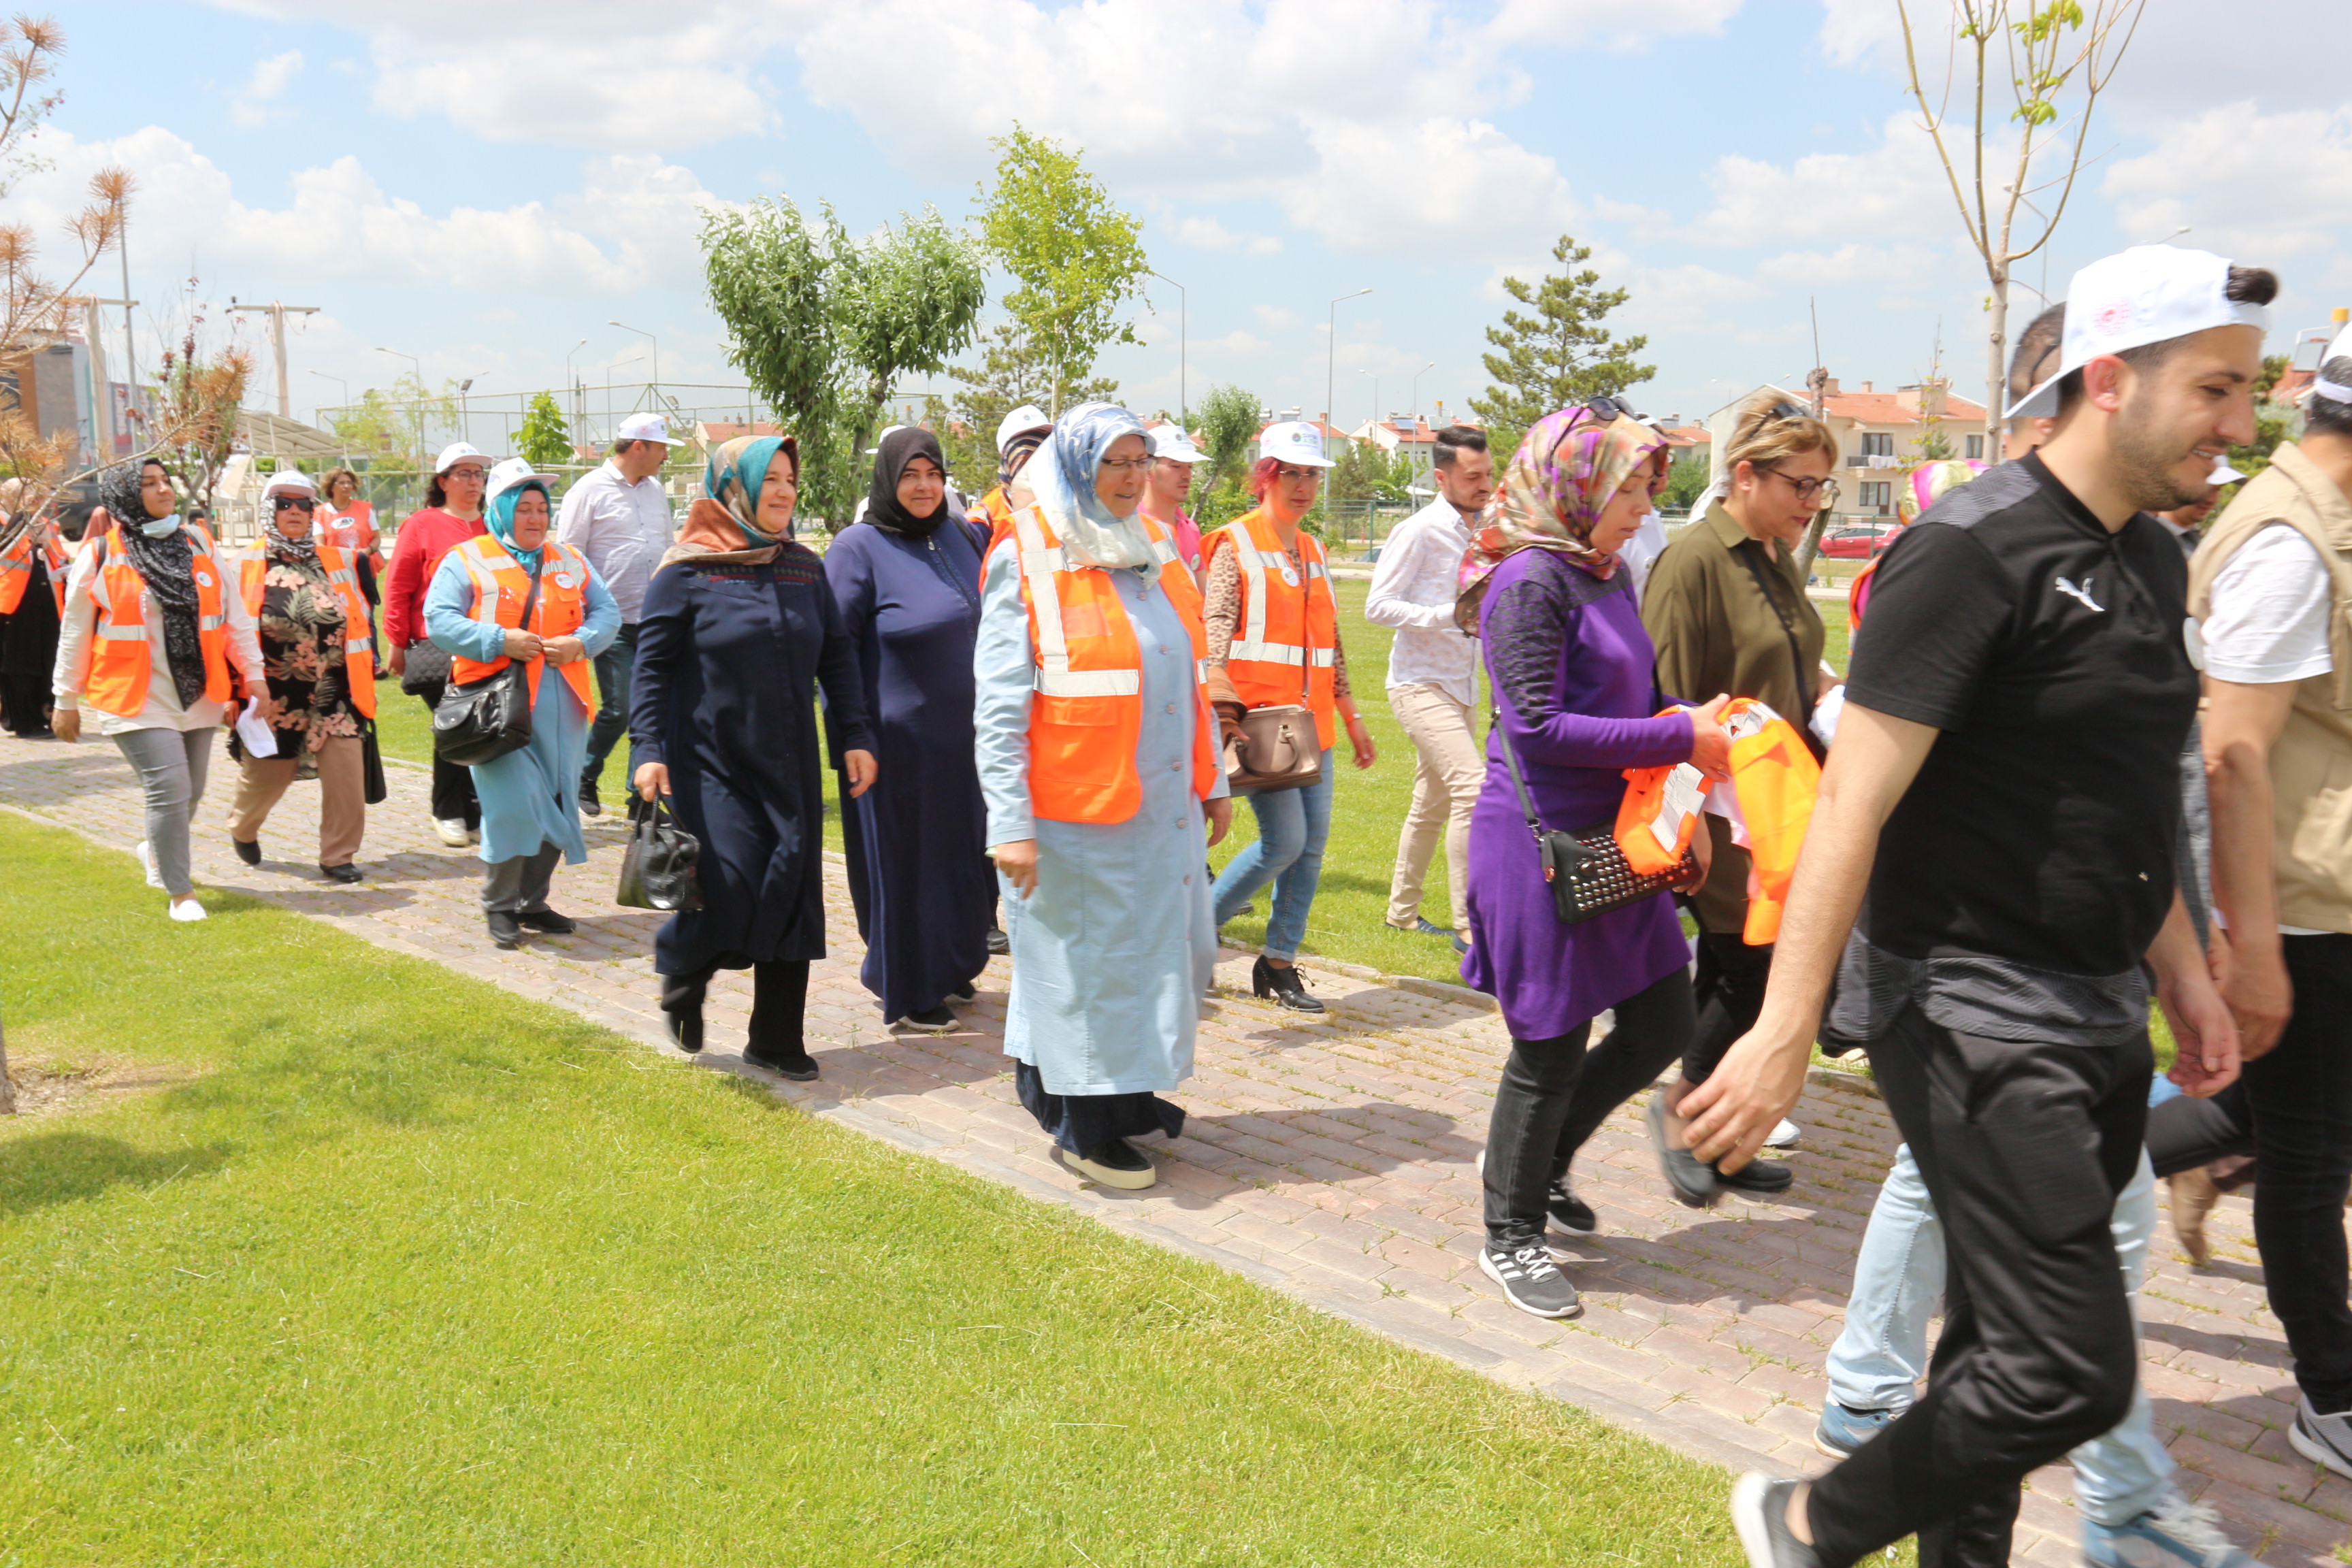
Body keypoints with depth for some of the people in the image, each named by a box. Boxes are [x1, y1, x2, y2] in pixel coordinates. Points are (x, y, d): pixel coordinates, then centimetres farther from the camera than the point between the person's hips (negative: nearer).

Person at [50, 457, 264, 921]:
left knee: (190, 793, 14)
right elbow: (75, 631, 3)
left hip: (199, 696, 4)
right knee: (169, 790, -12)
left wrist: (253, 675, 5)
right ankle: (181, 893, 1)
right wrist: (66, 699, 6)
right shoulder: (101, 554, -3)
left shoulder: (198, 544, 8)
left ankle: (156, 850, 45)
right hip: (136, 699, -4)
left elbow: (234, 615, 9)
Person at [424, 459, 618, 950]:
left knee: (552, 807, 8)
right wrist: (500, 640, -17)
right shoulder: (466, 560, 3)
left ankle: (533, 902, 21)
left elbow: (607, 611, 12)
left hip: (560, 706, 5)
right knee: (512, 803, -12)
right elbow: (438, 621, -6)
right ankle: (499, 904, 6)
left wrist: (581, 642, -8)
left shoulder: (569, 561, 17)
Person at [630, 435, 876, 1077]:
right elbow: (652, 663, -5)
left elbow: (837, 657, 12)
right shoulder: (686, 571, -5)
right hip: (710, 762, -4)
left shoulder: (804, 567, 8)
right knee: (728, 885, -13)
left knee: (792, 894, 3)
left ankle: (776, 1041, 17)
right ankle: (681, 978, 22)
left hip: (790, 764, 5)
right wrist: (648, 748, -13)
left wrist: (855, 737, 6)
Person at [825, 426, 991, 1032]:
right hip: (899, 738, -6)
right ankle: (906, 990, 17)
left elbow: (988, 618, 22)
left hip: (964, 732, 6)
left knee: (964, 851, 14)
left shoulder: (962, 534, 6)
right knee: (904, 858, 3)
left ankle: (950, 965, 32)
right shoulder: (858, 547, -10)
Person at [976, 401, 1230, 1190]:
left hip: (1160, 803, 7)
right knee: (1084, 956, 4)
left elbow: (1190, 679, 18)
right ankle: (1084, 1129, 19)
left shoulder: (1156, 549, 11)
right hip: (1075, 811, -6)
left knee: (1168, 948, 14)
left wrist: (1212, 781, 18)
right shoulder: (1026, 562, -9)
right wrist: (1010, 823, -18)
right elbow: (999, 704, -13)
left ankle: (1129, 1092, 33)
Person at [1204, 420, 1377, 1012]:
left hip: (1310, 721, 7)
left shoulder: (1313, 550, 17)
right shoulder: (1235, 543, -3)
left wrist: (1351, 717, 21)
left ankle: (1279, 963, 15)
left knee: (1313, 842, 4)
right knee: (1285, 839, -12)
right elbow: (1216, 628, -13)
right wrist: (1224, 706, -28)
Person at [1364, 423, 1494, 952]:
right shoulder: (1418, 532, -13)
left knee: (1433, 803, 16)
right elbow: (1377, 606, -17)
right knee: (1474, 786, -20)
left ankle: (1403, 910, 30)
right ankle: (1468, 925, -16)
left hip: (1461, 686, 9)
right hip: (1421, 684, -9)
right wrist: (1447, 615, -27)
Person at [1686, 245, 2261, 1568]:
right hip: (1974, 1013, -9)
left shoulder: (2152, 561, 12)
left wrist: (2183, 972, 19)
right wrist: (1786, 1029, -25)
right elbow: (1856, 800, -21)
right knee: (2071, 1369, -9)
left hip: (2100, 1014, 9)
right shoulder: (1974, 550, -16)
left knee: (2005, 1343, 17)